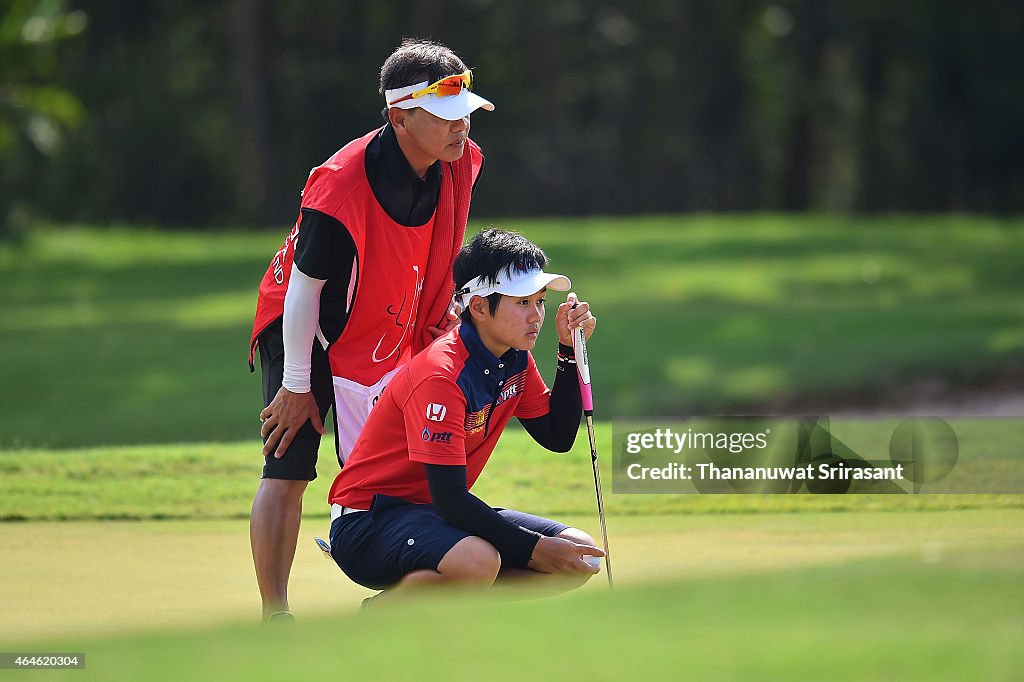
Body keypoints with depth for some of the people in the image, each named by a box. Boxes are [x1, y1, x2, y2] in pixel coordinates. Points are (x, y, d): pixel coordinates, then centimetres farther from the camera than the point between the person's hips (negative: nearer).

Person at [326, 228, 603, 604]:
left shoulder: (516, 360, 2)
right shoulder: (440, 375, -25)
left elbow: (558, 437, 10)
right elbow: (450, 499, -27)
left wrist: (570, 351, 0)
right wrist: (533, 547, -26)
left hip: (441, 515, 9)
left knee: (579, 555, -4)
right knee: (478, 562, -39)